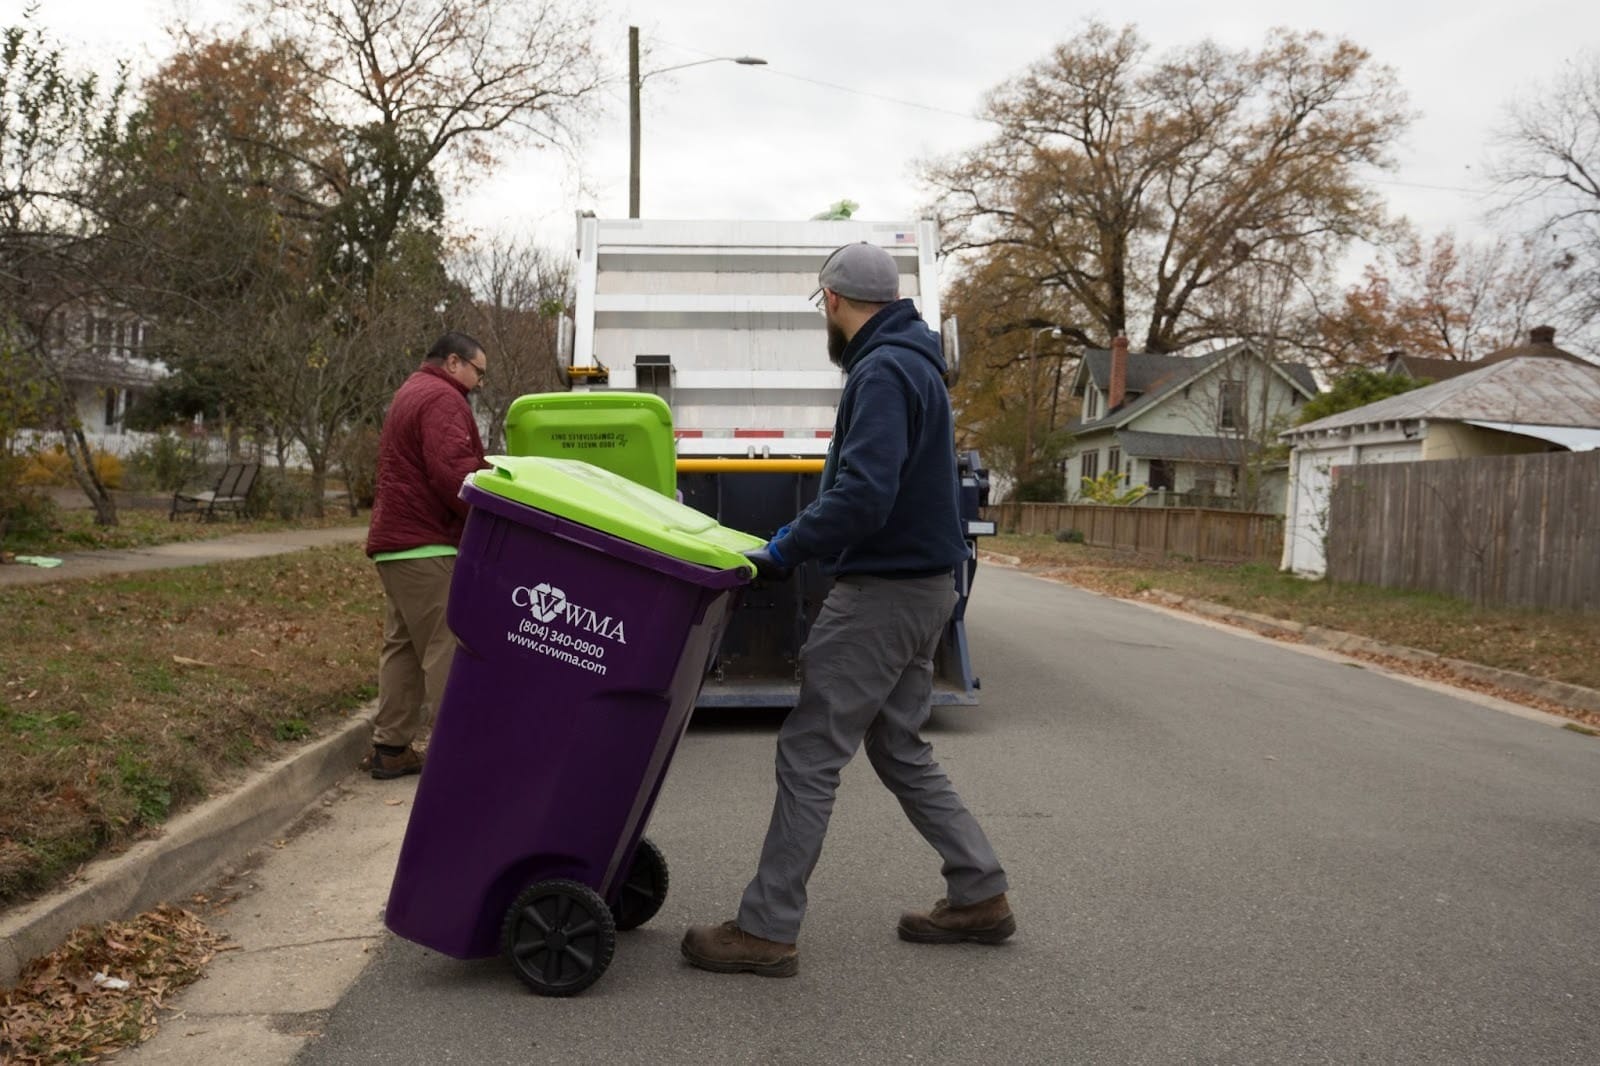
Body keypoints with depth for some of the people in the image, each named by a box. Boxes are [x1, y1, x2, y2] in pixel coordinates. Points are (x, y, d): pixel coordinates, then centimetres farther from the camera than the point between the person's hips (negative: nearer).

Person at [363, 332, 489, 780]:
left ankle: (390, 748, 16)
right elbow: (453, 470, -23)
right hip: (427, 545, -11)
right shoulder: (443, 399, -10)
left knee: (402, 646, 13)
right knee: (447, 650, -9)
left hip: (395, 541, 11)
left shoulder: (409, 394, 24)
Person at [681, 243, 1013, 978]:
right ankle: (979, 895, 25)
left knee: (808, 753, -4)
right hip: (919, 583, 10)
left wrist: (784, 551, -21)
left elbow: (863, 496, -29)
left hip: (884, 591, -10)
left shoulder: (884, 372, -17)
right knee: (900, 751, 18)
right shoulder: (912, 364, 15)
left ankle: (766, 929, 4)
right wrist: (797, 535, 14)